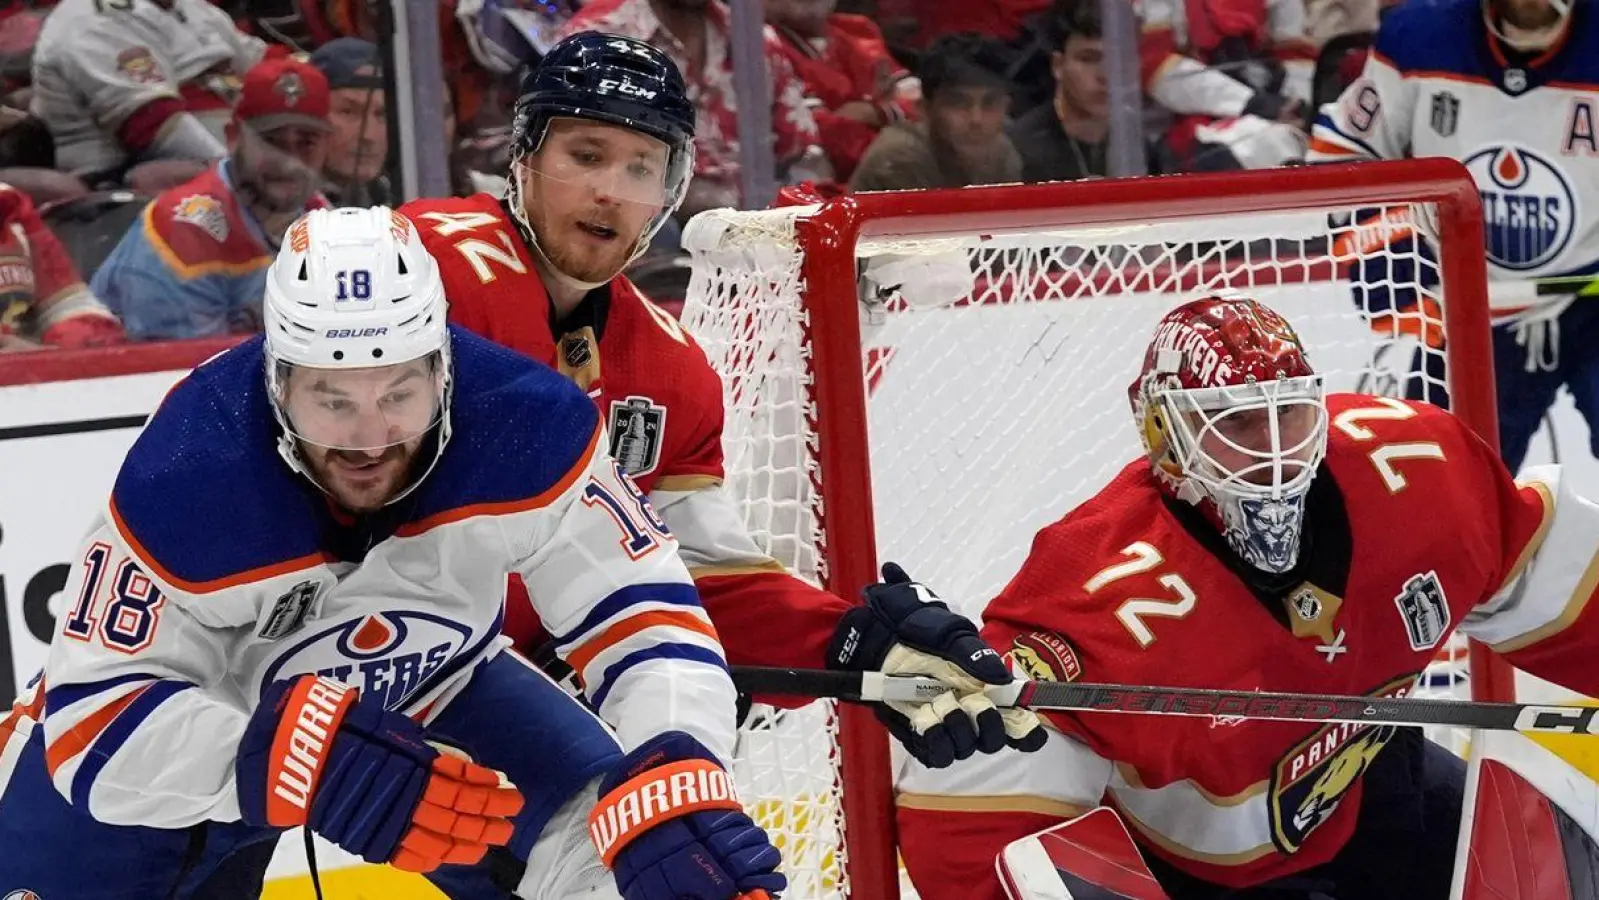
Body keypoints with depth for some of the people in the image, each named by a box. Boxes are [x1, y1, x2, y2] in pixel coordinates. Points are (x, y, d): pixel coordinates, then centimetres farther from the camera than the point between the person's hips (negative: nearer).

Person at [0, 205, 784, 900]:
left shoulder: (525, 428, -30)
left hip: (433, 689, 2)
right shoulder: (184, 479, -35)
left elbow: (644, 616, -26)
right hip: (200, 708, -2)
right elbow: (94, 721, -33)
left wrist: (675, 798, -45)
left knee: (614, 837, -16)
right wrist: (290, 760, -50)